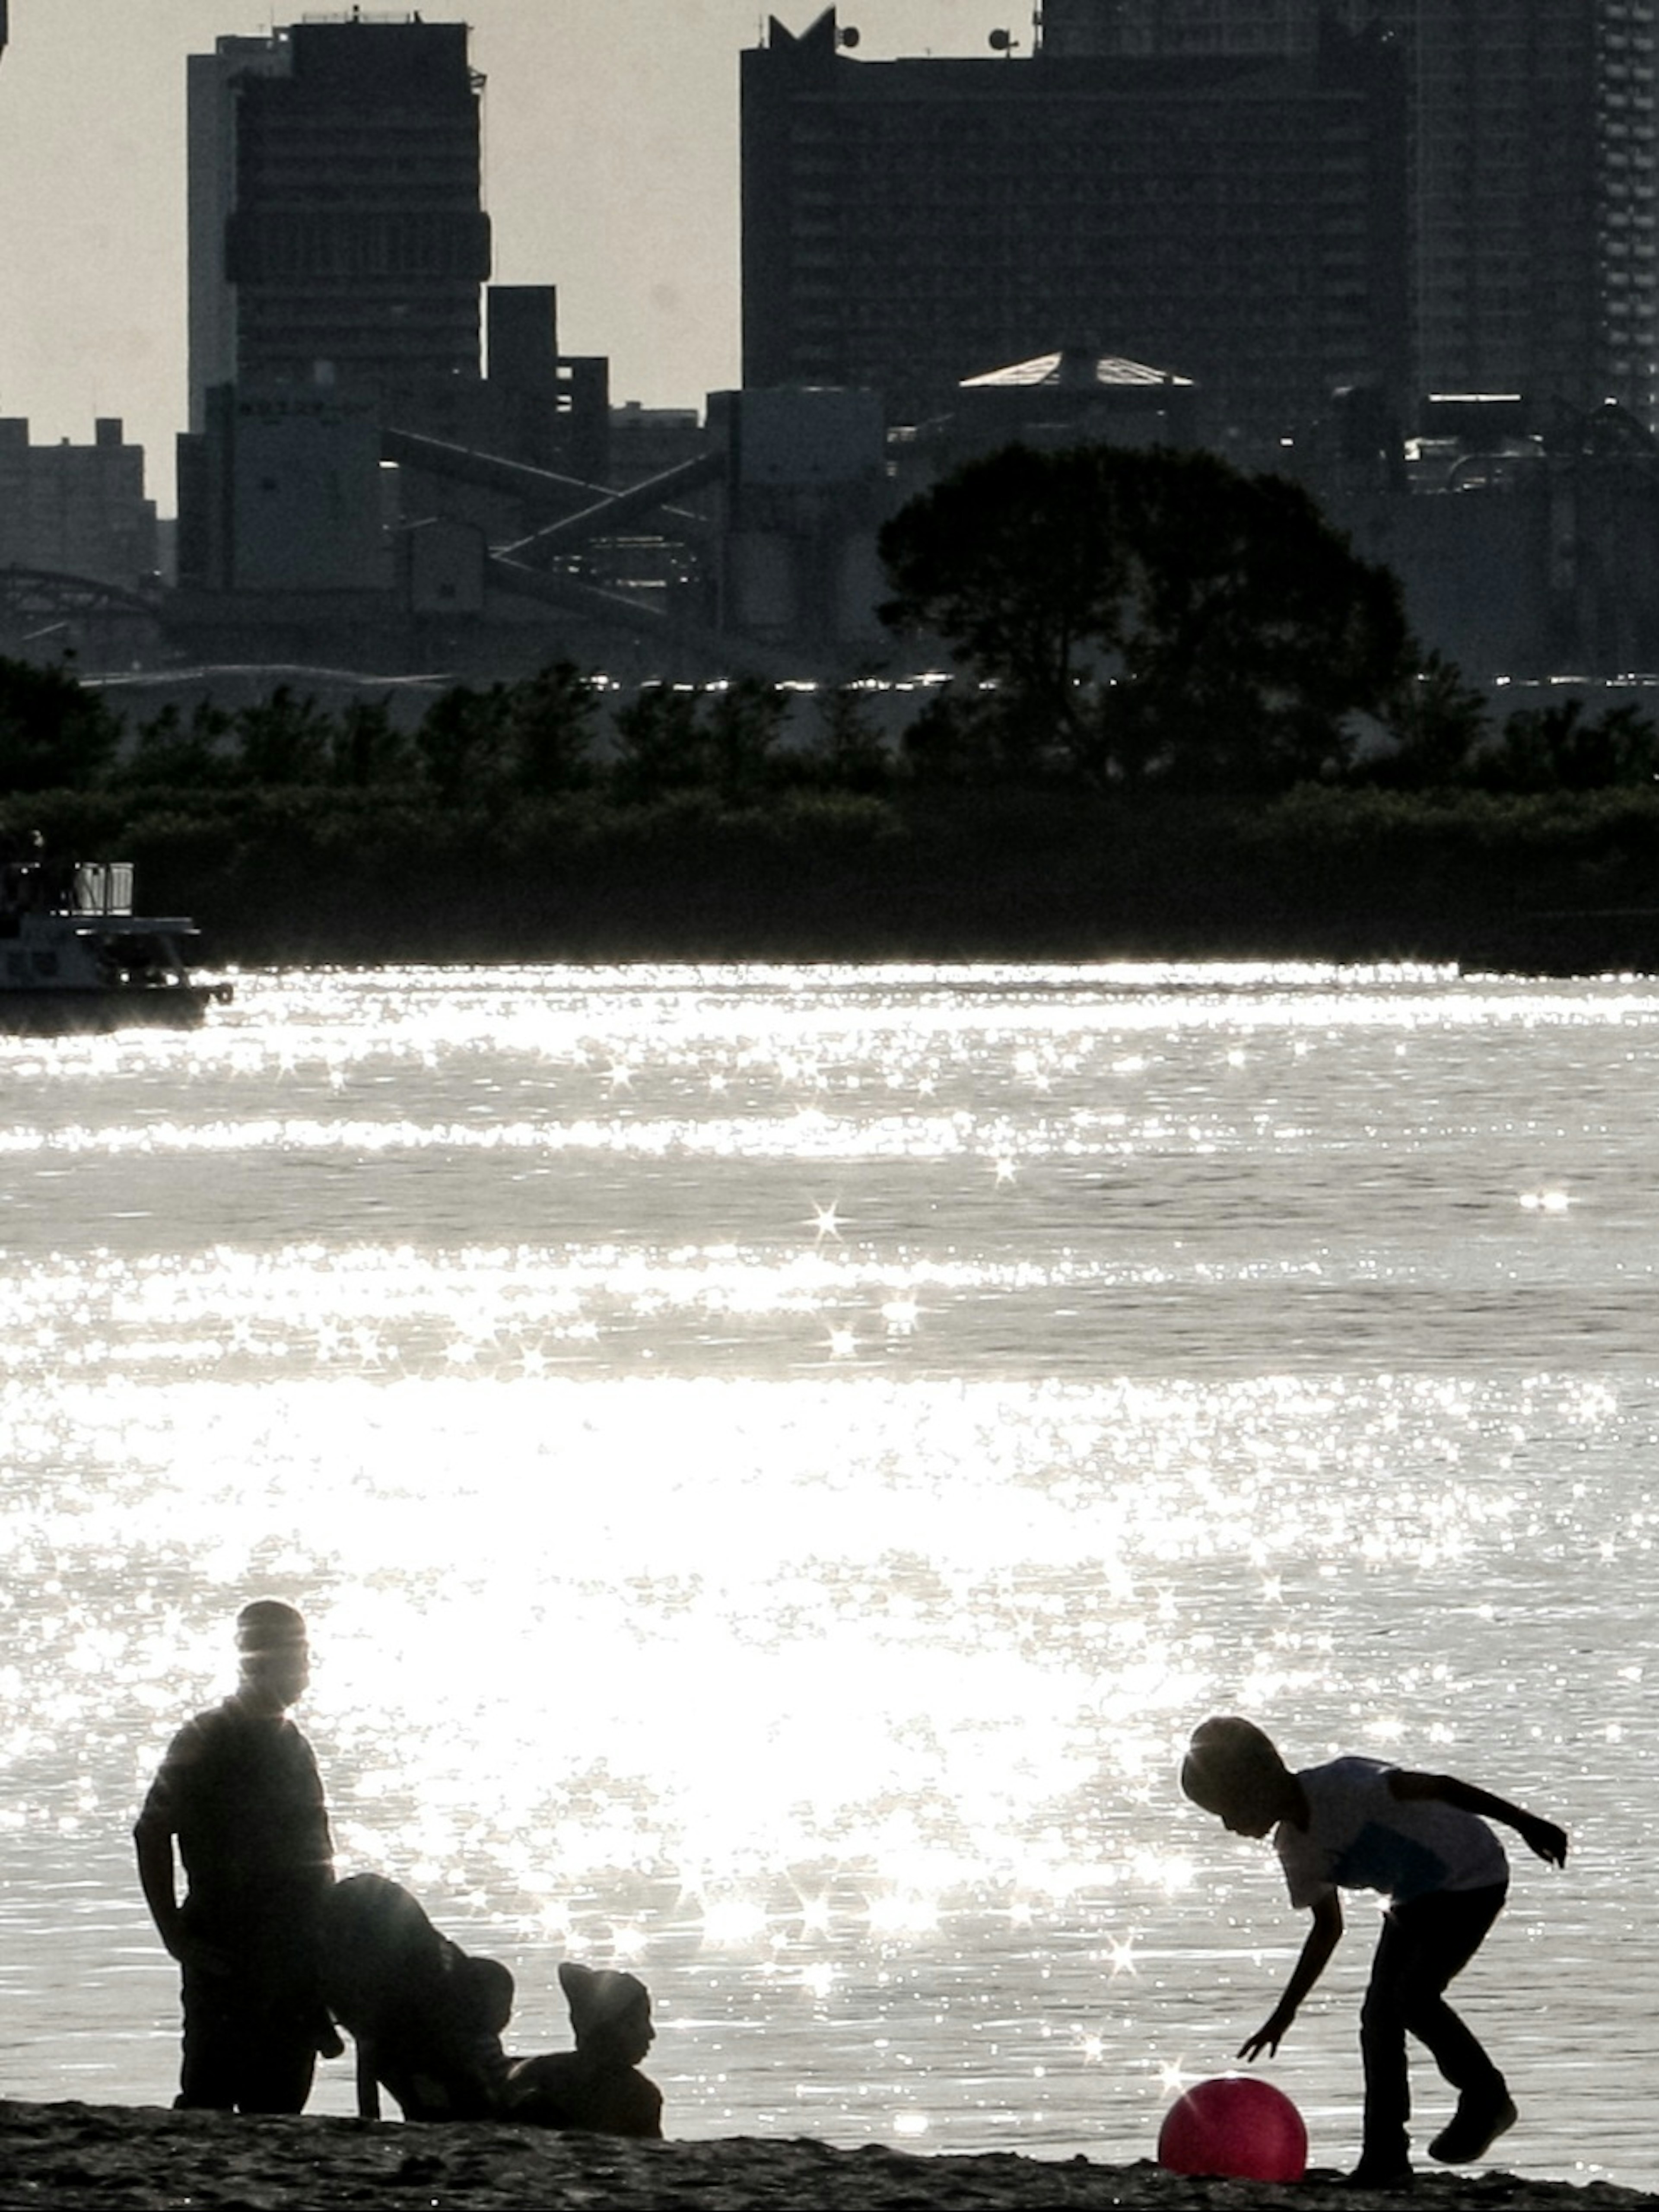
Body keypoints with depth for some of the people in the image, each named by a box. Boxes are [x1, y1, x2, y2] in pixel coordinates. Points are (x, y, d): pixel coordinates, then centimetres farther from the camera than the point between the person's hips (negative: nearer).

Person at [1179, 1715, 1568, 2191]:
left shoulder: (1342, 1787, -29)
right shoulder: (1293, 1847, -2)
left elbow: (1438, 1788, -29)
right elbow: (1328, 1927, 11)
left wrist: (1523, 1823, -29)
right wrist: (1283, 2016, 10)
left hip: (1473, 1879, -8)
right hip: (1414, 1899, 8)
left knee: (1413, 1994, -22)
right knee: (1379, 2015, -3)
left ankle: (1487, 2098, -2)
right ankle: (1385, 2160, 1)